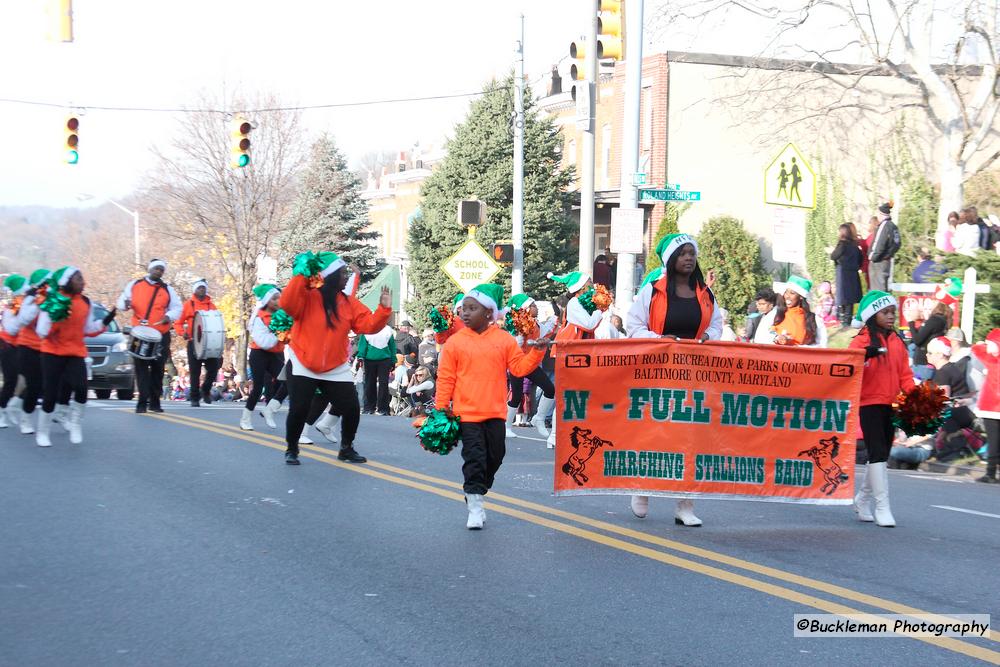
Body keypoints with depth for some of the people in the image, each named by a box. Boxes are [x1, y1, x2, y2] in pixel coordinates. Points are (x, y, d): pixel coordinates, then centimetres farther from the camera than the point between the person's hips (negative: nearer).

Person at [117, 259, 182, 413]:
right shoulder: (134, 285, 9)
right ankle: (143, 401, -1)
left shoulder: (167, 290, 8)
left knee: (158, 368, 3)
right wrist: (125, 304, -9)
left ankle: (155, 401, 13)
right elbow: (121, 301, 15)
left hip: (161, 335, 0)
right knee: (141, 367, -3)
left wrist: (169, 316, -14)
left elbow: (178, 308, 7)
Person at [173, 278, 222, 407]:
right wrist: (182, 333, -14)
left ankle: (206, 390, 24)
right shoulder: (188, 305, 4)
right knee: (195, 371, 0)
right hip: (194, 343, -2)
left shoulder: (211, 305, 12)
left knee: (213, 368, -1)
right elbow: (178, 323, 4)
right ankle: (195, 398, 8)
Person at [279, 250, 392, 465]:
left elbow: (369, 325, -1)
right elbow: (287, 304, -30)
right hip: (303, 366, -4)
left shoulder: (349, 302, 4)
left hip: (336, 369, 4)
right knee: (299, 410, -9)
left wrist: (384, 309, -17)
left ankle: (346, 448, 22)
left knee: (352, 409, 0)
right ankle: (291, 450, 16)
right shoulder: (308, 296, -11)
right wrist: (302, 276, -34)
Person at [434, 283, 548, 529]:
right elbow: (446, 379, 0)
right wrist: (441, 409, -3)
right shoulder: (455, 342, -2)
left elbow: (519, 367, 4)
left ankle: (477, 494, 34)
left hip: (495, 412, 3)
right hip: (466, 414, -3)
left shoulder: (504, 339, 2)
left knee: (494, 457, 13)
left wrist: (536, 353, -10)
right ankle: (475, 508, 1)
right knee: (474, 458, -5)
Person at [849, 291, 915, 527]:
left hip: (892, 405, 6)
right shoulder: (862, 341, -6)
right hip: (870, 403, -6)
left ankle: (863, 499, 29)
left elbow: (904, 373, 10)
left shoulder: (898, 341, 11)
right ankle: (882, 506, -6)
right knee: (878, 453, -9)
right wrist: (863, 357, -32)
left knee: (882, 454, 14)